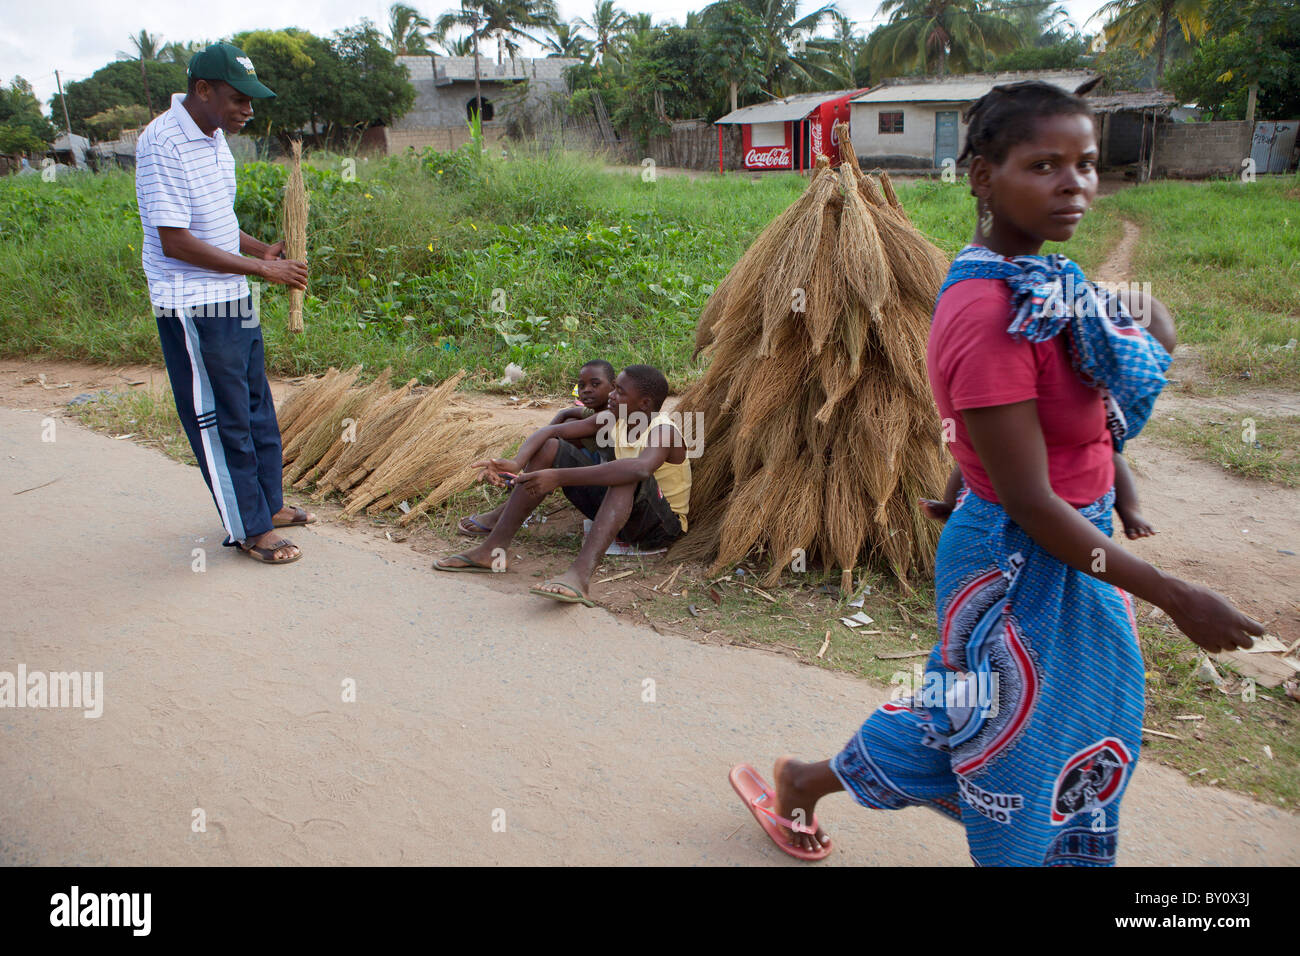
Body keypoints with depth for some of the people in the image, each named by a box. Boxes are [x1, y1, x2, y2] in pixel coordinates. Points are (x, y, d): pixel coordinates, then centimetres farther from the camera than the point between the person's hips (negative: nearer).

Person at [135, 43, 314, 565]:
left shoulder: (214, 136, 9)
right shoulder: (162, 144, -18)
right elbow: (176, 241, -22)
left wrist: (263, 249, 3)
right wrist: (261, 267, -19)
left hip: (234, 297, 9)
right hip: (192, 306, -9)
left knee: (256, 405, 17)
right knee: (220, 418, 1)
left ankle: (269, 502, 33)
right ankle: (249, 529, 12)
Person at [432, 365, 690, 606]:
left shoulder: (663, 431, -25)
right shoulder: (613, 419, -2)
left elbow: (641, 468, -48)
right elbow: (549, 431, -4)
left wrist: (559, 477, -49)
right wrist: (515, 464, -26)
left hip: (661, 526, -7)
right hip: (618, 507, 7)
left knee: (629, 474, -39)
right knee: (550, 447, -5)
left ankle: (580, 574, -53)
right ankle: (492, 549, -12)